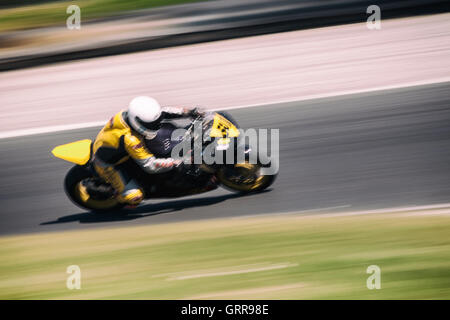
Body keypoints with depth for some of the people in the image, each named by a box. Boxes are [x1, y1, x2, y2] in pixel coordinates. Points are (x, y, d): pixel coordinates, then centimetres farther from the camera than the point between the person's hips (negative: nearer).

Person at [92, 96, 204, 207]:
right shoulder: (130, 139, -41)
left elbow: (163, 112, -4)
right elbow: (150, 165, -36)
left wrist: (188, 112, -12)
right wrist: (179, 162, -35)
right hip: (109, 164, -8)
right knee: (135, 197, -22)